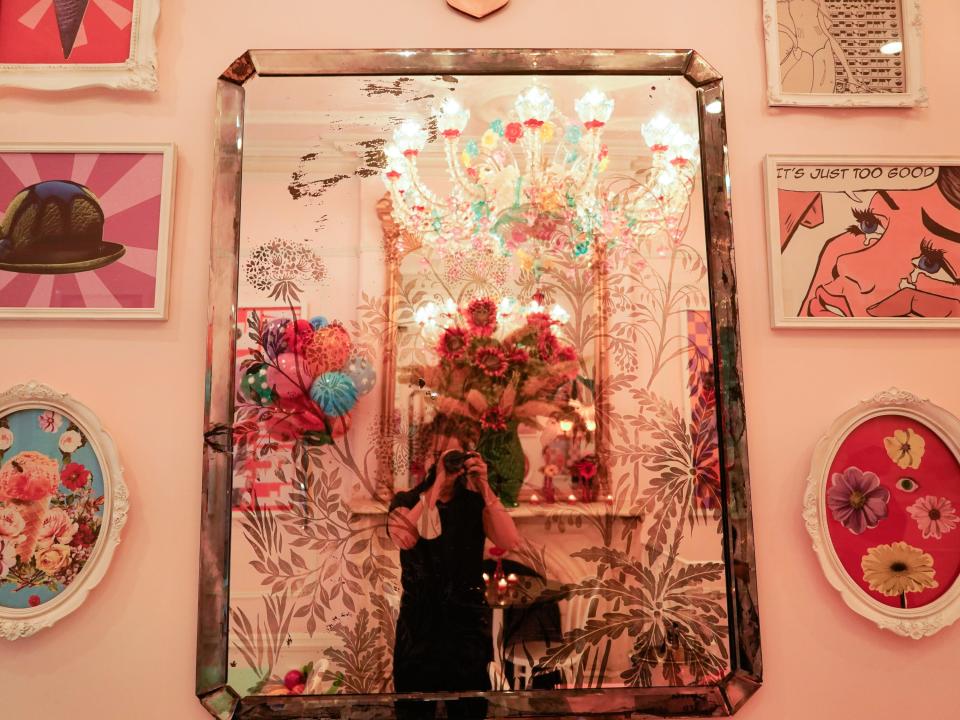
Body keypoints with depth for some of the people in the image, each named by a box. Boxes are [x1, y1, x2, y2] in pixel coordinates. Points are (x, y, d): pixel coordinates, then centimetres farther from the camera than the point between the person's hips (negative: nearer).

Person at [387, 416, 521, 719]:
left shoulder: (475, 503, 2)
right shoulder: (406, 501, -1)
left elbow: (510, 541, -13)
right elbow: (404, 538, -22)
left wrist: (485, 488, -19)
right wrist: (437, 485, -22)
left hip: (467, 620, 1)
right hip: (419, 624, -1)